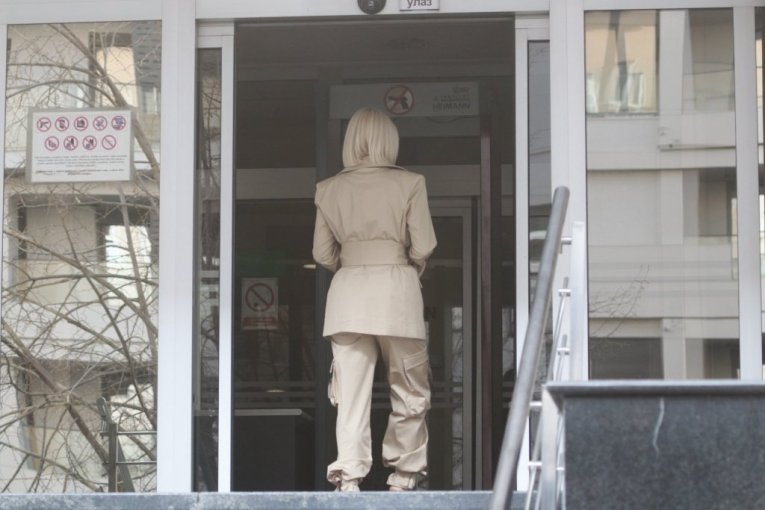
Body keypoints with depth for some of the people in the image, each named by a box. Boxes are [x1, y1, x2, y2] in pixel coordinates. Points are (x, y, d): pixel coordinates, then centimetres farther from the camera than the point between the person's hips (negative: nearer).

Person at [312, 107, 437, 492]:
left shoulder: (329, 189, 7)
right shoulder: (409, 184, -1)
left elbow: (323, 254, 8)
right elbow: (423, 247, -5)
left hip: (347, 288, 2)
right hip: (396, 286, -2)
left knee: (351, 389, -1)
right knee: (409, 389, 10)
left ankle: (349, 475, -10)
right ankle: (403, 473, 14)